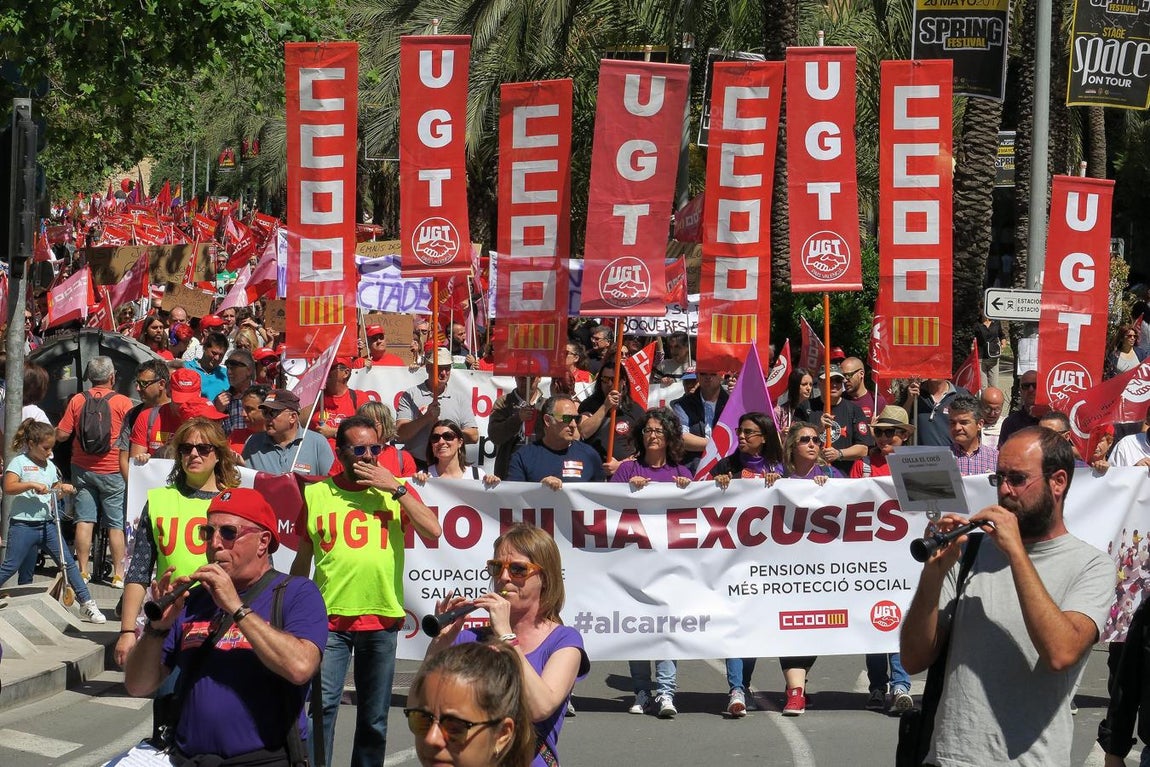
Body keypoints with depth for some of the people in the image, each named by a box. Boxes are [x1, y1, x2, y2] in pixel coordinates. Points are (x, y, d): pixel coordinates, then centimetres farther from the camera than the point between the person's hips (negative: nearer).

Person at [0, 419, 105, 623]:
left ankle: (87, 603, 5)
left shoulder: (50, 466, 14)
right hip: (23, 525, -5)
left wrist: (62, 489, 6)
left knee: (68, 563, 2)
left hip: (47, 524, 5)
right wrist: (32, 485, -28)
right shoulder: (19, 463, -5)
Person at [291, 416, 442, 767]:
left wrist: (395, 489, -11)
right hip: (330, 618, -1)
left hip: (382, 618, 1)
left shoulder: (396, 490, 5)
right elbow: (302, 558, 11)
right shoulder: (316, 494, 4)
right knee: (322, 703, -11)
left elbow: (433, 530, -9)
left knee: (375, 717, 8)